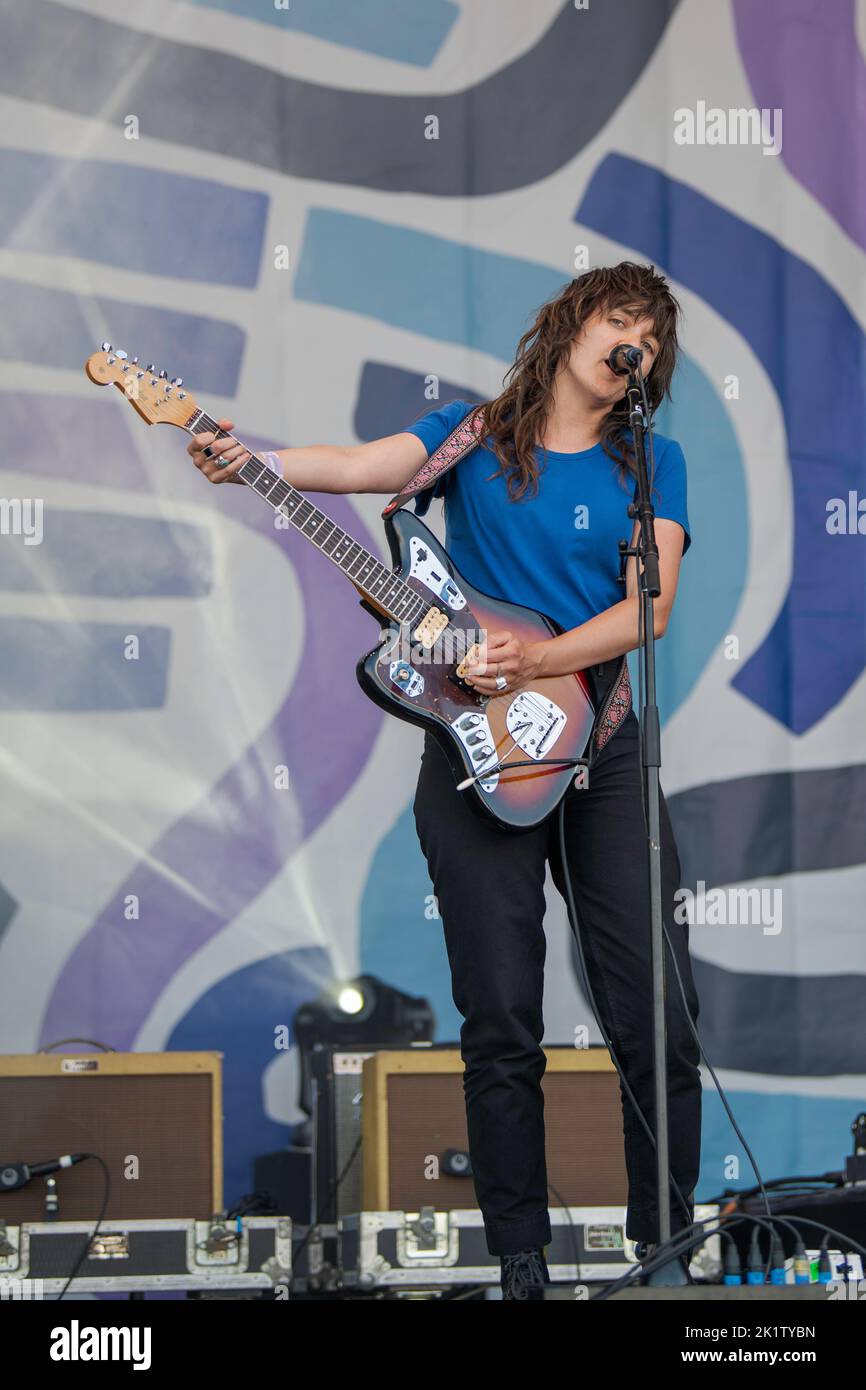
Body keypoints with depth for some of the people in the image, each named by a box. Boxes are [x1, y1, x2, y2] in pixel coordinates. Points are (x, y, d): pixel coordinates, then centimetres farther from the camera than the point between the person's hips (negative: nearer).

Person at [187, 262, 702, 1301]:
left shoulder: (650, 463, 8)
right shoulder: (472, 435, 7)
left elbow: (647, 608, -4)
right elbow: (360, 467, -11)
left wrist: (535, 661, -19)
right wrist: (245, 462, -30)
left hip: (600, 745, 1)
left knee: (658, 1020, -2)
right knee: (502, 1028, 0)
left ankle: (665, 1249, 11)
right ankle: (520, 1262, 9)